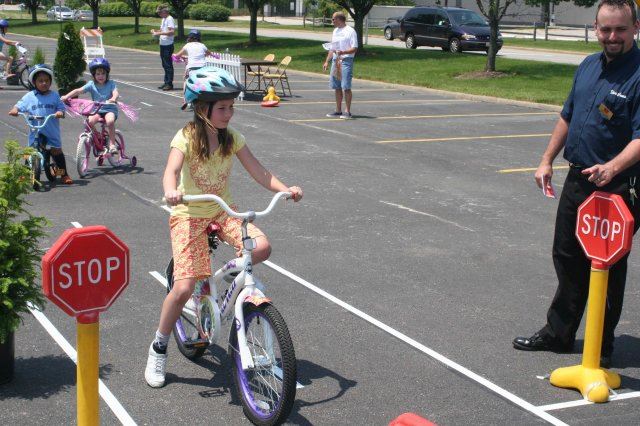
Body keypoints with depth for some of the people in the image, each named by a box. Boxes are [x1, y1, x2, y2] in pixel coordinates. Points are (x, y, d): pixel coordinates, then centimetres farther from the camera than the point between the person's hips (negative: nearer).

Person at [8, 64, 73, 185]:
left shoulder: (54, 95, 5)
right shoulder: (30, 96, 4)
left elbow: (61, 107, 5)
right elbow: (19, 106, 3)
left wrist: (60, 112, -18)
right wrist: (14, 110, -19)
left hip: (52, 130, 0)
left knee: (57, 151, 3)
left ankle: (64, 174, 13)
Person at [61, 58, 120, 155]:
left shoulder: (111, 84, -1)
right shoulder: (92, 85, 3)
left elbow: (116, 93, -19)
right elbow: (78, 90, -6)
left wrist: (113, 99, -42)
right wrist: (66, 96, -20)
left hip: (109, 110, -2)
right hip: (96, 111, 2)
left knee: (110, 121, -35)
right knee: (89, 122, -27)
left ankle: (112, 144, -20)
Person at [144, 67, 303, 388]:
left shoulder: (231, 138, 0)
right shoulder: (186, 138, -14)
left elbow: (258, 172, -5)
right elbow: (171, 171, -30)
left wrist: (285, 188, -23)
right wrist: (171, 191, -53)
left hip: (222, 211, 4)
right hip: (189, 214, -4)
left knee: (261, 246, -24)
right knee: (184, 287, -17)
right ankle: (158, 348, 6)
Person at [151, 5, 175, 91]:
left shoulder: (170, 19, -13)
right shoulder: (164, 19, 17)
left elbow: (171, 32, -23)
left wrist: (160, 33, -25)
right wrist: (155, 31, 8)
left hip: (168, 45, -10)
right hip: (162, 44, 10)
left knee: (168, 65, -6)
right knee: (165, 65, 13)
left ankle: (169, 84, -3)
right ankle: (166, 82, 19)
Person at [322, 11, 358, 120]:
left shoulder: (350, 31, -7)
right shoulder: (335, 31, 18)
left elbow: (354, 49, -12)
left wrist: (343, 52, -26)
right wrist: (327, 61, 18)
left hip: (346, 61, -8)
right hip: (335, 61, 8)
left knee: (346, 87, -10)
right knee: (337, 87, 9)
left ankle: (347, 111, -8)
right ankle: (338, 110, 15)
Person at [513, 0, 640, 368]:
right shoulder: (588, 67, 9)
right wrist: (548, 161, 18)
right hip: (577, 179, 8)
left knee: (606, 267, 3)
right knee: (567, 258, 17)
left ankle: (602, 348, 18)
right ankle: (559, 334, 32)